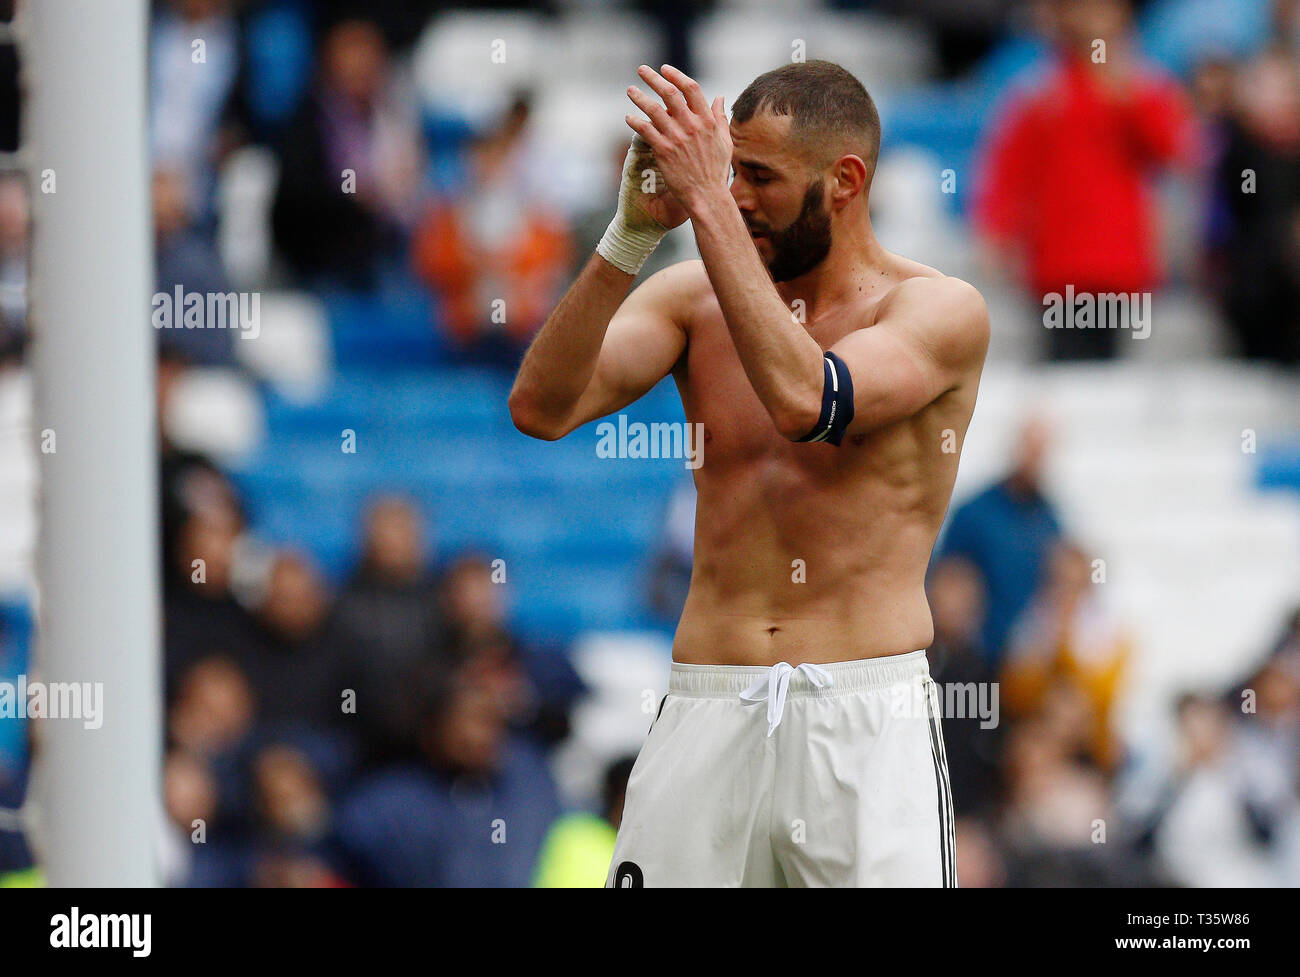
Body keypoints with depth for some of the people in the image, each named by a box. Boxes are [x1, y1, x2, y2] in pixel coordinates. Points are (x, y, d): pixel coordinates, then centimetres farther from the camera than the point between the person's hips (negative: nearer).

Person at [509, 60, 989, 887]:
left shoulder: (942, 311, 0)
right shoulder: (695, 299, 11)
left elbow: (805, 402, -19)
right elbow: (542, 408, -3)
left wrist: (708, 205, -20)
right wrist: (631, 234, -13)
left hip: (869, 722, -3)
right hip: (705, 715, 3)